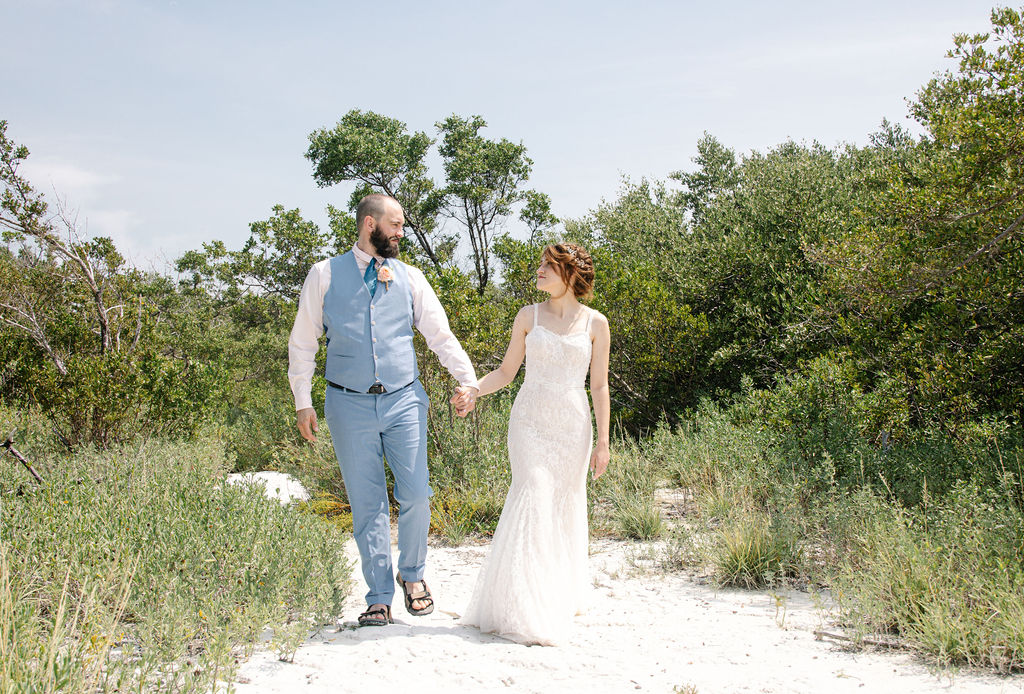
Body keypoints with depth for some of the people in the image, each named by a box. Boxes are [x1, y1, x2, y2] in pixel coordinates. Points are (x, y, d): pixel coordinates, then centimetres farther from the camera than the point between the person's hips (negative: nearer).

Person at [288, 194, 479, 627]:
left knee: (416, 495, -2)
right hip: (350, 404, -1)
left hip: (404, 400, 2)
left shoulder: (409, 278, 9)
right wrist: (302, 401, 2)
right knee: (366, 505, 3)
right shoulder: (326, 274, 4)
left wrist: (467, 379, -5)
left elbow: (440, 334, 8)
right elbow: (303, 341, 7)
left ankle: (412, 574, 24)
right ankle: (379, 599, 13)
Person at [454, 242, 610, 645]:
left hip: (572, 426, 1)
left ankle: (561, 598, 21)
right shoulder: (529, 317, 5)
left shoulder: (595, 323, 4)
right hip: (530, 420, -1)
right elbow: (506, 372, 9)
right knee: (532, 501, -12)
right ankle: (525, 613, -10)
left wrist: (603, 441, 2)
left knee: (565, 509, 6)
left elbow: (599, 386, 5)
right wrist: (472, 391, -9)